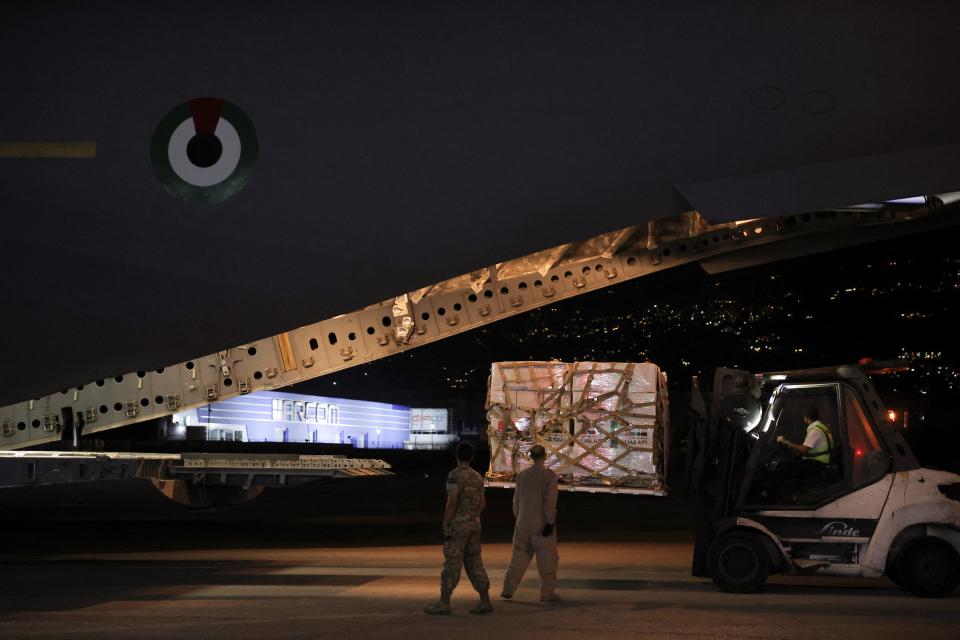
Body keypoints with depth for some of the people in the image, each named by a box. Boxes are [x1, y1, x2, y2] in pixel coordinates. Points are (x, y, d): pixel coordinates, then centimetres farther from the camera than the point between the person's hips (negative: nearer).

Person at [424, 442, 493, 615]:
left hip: (458, 525, -7)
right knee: (474, 563, 8)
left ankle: (444, 603, -1)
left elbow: (452, 501, -20)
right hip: (474, 525, 7)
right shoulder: (477, 477, 11)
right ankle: (485, 601, 3)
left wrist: (445, 525, -15)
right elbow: (482, 502, 18)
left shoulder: (455, 475, -14)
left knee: (451, 564, -4)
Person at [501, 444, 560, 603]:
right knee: (547, 558, 6)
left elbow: (516, 500, 9)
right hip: (542, 522, -4)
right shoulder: (549, 476, -9)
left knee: (519, 555, 13)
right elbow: (550, 502, -13)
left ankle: (508, 589, 12)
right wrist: (550, 522, -9)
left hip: (523, 521, 4)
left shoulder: (522, 475, 2)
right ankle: (547, 593, 9)